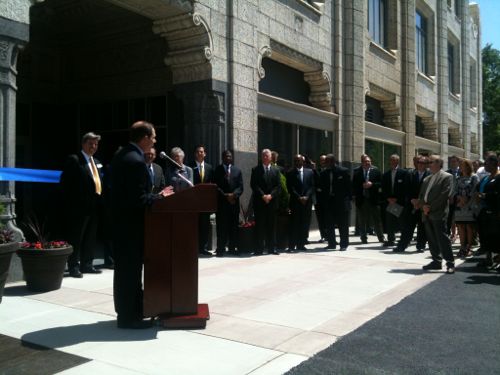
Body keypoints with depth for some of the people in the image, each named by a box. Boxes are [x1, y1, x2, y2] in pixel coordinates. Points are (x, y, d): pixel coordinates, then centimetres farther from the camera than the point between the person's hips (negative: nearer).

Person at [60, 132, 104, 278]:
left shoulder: (96, 163, 18)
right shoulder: (74, 160, -5)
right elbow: (65, 182, -10)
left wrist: (100, 199, 9)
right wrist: (70, 203, -14)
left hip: (94, 205, 8)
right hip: (79, 205, -8)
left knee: (90, 238, 13)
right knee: (76, 237, -3)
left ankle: (86, 265, 21)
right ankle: (74, 267, 3)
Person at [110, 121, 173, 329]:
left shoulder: (121, 154, 10)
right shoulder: (136, 160, -22)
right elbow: (139, 199, -25)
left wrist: (155, 194, 10)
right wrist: (160, 197, -10)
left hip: (121, 219, 10)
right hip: (131, 222, -10)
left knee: (125, 267, 19)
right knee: (131, 268, 0)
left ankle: (128, 310, 32)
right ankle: (129, 316, 11)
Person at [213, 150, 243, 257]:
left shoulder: (237, 170, 13)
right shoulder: (217, 170, 5)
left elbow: (240, 186, 7)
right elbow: (215, 186, -2)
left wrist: (234, 195, -11)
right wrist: (225, 195, -12)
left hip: (234, 201, 3)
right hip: (221, 202, -3)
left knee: (234, 226, 5)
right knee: (221, 226, -3)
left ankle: (232, 248, 12)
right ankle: (221, 249, 0)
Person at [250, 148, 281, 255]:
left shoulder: (276, 170, 12)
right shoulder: (255, 170, 6)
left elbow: (278, 186, 5)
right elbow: (254, 185, -3)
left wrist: (271, 195, -11)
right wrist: (262, 196, -13)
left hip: (272, 201, 2)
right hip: (259, 202, -2)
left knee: (272, 225, 4)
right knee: (260, 226, -2)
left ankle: (272, 248, 9)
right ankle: (259, 248, 2)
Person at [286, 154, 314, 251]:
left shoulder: (309, 172, 12)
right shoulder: (290, 173, 4)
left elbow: (312, 186, 6)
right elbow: (290, 188, -2)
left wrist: (306, 196, -8)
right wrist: (299, 197, -11)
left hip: (307, 201, 3)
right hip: (295, 202, -3)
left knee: (305, 224, 3)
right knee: (294, 224, -5)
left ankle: (301, 244, 9)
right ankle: (292, 245, -2)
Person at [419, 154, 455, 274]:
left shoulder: (447, 177, -3)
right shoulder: (427, 179, 20)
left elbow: (444, 195, -12)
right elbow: (421, 195, 18)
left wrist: (430, 207, -13)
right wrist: (423, 206, -3)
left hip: (439, 213, -7)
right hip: (427, 214, 7)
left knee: (442, 238, -8)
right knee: (432, 239, 9)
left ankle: (450, 263, -3)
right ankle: (436, 261, 17)